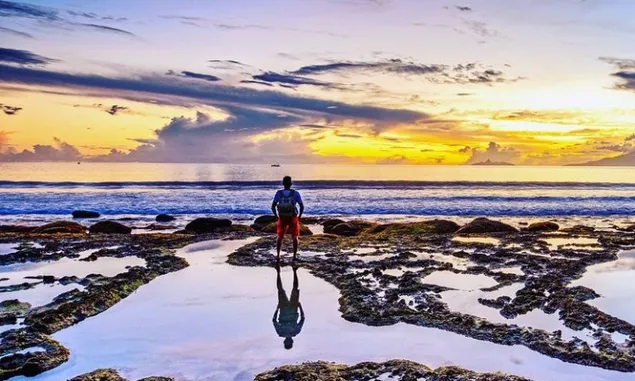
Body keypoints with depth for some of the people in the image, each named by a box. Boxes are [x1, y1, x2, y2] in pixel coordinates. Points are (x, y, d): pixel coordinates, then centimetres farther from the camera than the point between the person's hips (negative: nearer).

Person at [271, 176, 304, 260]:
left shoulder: (278, 193, -6)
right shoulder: (295, 193, -9)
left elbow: (273, 207, -8)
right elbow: (302, 206, -10)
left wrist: (277, 217, 5)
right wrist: (299, 217, 4)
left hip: (282, 218, 1)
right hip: (293, 218, -1)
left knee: (280, 237, 17)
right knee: (295, 237, 15)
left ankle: (278, 255, 9)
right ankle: (295, 255, 10)